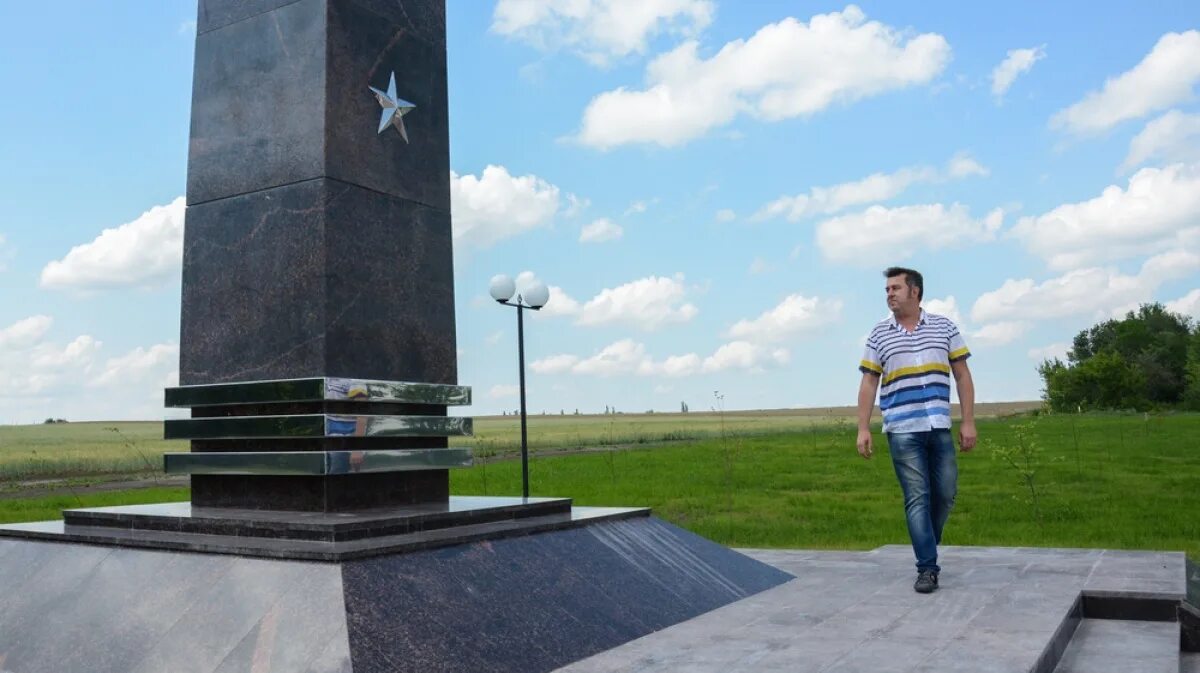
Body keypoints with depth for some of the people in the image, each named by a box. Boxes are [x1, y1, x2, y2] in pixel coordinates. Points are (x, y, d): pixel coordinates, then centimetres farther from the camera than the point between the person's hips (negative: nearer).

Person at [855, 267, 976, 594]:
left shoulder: (944, 327, 7)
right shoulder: (879, 335, 6)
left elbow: (962, 376, 8)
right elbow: (869, 383, 6)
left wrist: (968, 421, 1)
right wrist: (863, 428, -1)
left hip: (940, 428, 2)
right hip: (902, 430, -2)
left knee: (945, 493, 7)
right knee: (917, 497, -4)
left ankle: (926, 547, 30)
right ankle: (927, 567, 0)